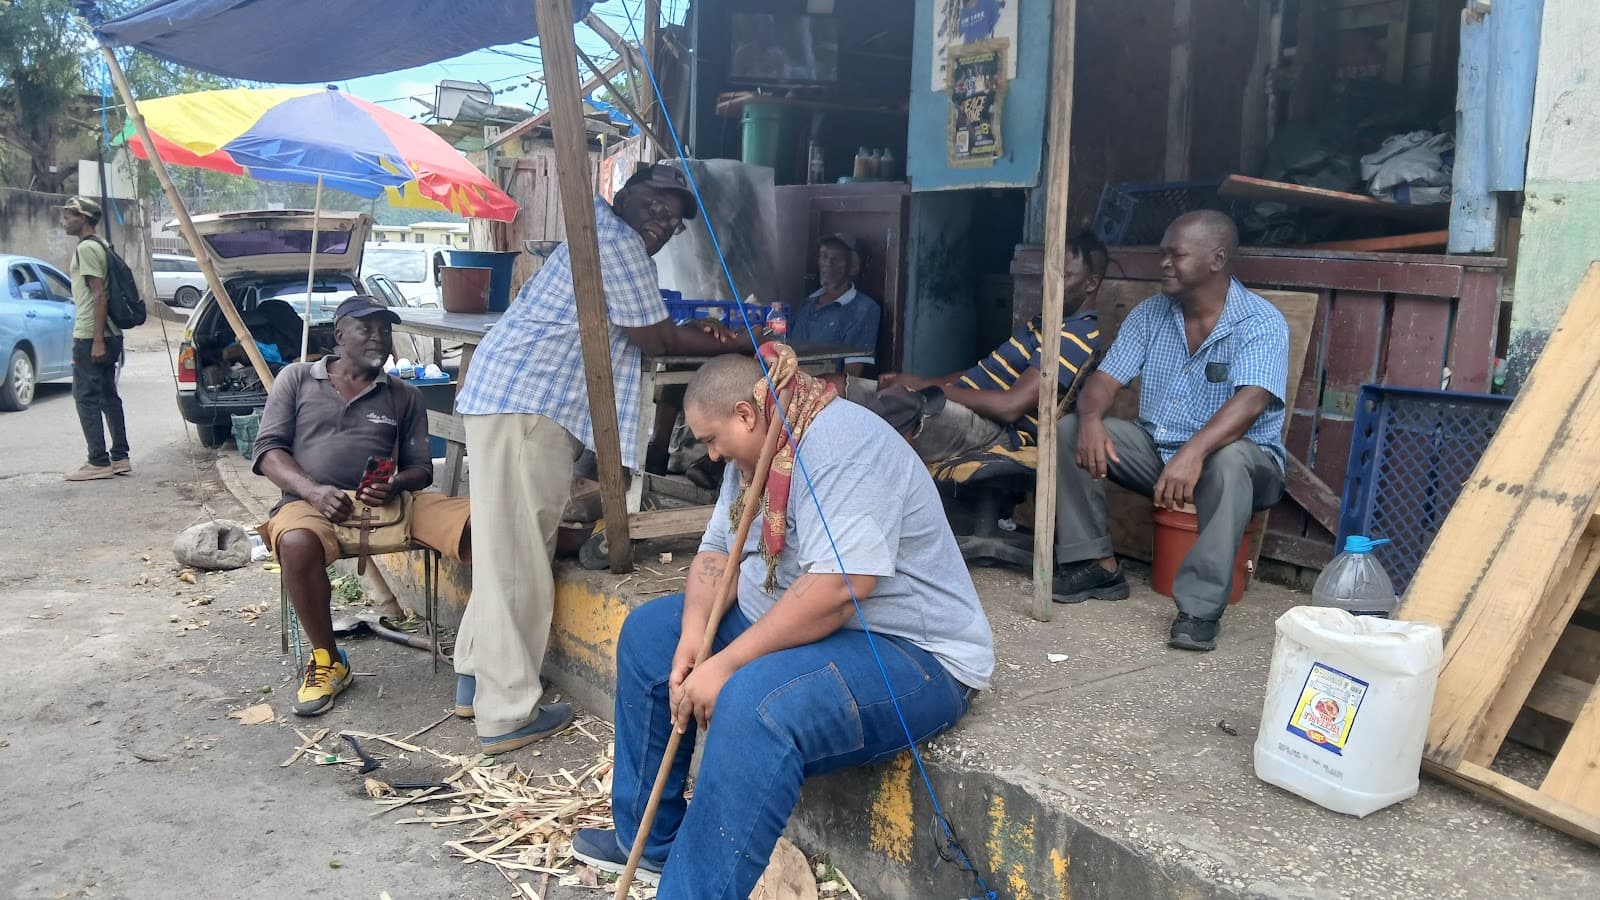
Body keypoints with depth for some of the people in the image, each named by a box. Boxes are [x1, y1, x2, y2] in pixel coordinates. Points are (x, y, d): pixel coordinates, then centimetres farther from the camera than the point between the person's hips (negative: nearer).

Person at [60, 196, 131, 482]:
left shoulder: (86, 248, -12)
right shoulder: (99, 247, 18)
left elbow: (99, 294, -19)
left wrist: (97, 340, -21)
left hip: (91, 337, -10)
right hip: (108, 335, 10)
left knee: (86, 396, -6)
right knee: (107, 396, 11)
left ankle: (99, 462, -6)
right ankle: (120, 458, 14)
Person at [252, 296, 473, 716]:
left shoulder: (404, 396, 19)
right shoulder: (297, 378, 15)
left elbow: (420, 467, 15)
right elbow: (269, 449, 7)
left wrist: (395, 486, -11)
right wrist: (314, 491, -14)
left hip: (390, 501, 2)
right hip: (313, 502, -1)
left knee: (480, 523, -25)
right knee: (297, 543, -39)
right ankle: (328, 660, -14)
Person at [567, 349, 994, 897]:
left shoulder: (843, 444, -23)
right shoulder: (756, 452, 8)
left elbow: (836, 590, -32)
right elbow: (717, 552, 9)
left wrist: (724, 665, -27)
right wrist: (693, 638, -10)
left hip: (909, 655, -10)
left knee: (753, 703, -37)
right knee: (649, 632, 13)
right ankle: (651, 840, 21)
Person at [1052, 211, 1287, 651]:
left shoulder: (1261, 323, -16)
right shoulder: (1150, 314, 2)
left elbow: (1250, 401, -32)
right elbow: (1105, 379, -4)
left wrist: (1194, 451, -50)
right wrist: (1091, 419, -29)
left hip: (1240, 459, -5)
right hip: (1156, 450, 5)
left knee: (1229, 461, -40)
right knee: (1071, 430, -13)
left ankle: (1200, 607, -34)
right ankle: (1099, 565, -9)